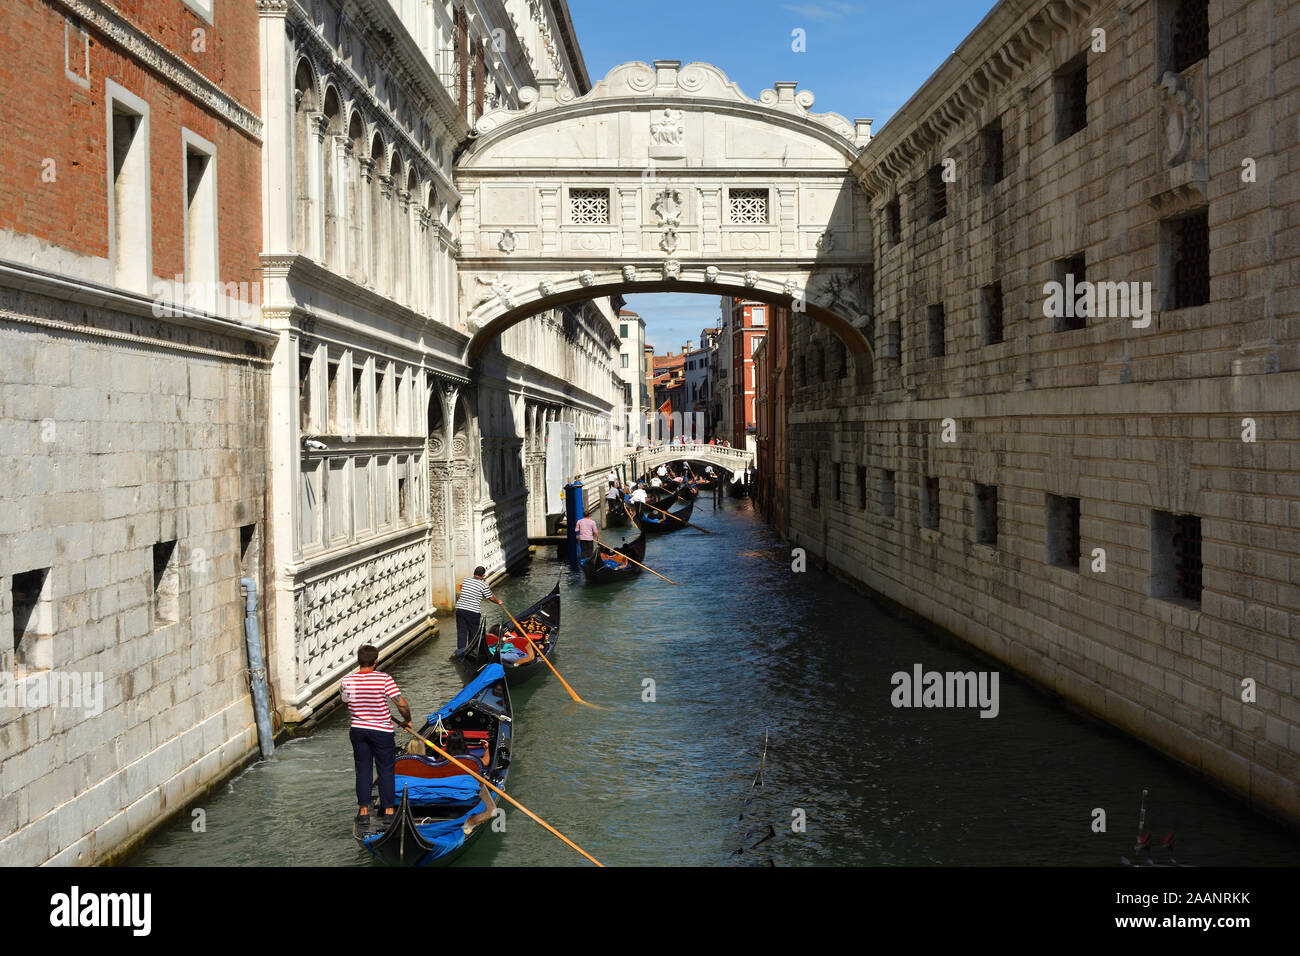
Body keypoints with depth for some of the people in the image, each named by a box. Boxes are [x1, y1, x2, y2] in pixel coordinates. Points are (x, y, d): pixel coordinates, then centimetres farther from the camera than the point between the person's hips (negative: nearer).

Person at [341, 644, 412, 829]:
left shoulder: (347, 681, -7)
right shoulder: (384, 679, -17)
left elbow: (346, 703, 9)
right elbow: (403, 705, -17)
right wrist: (407, 721, 0)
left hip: (358, 730, 3)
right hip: (382, 731, -3)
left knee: (363, 770, 13)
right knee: (386, 770, 10)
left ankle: (363, 810, 15)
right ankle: (389, 810, 14)